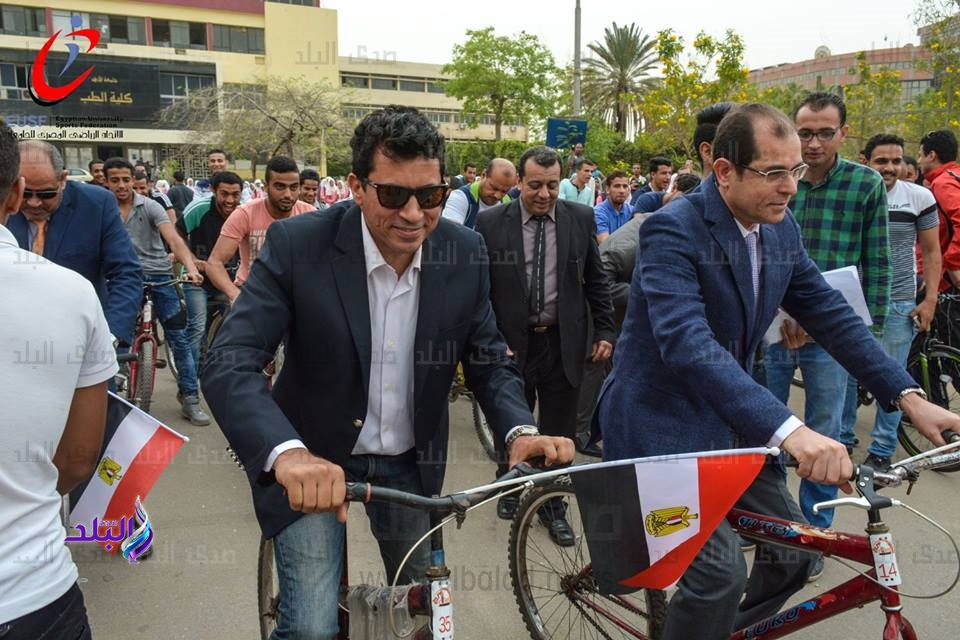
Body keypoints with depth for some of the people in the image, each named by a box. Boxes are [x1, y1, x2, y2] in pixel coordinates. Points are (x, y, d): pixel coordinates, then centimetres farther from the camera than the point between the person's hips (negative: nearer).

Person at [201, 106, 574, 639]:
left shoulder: (465, 252, -11)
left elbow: (489, 358, -3)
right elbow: (230, 364, -28)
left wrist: (520, 430, -24)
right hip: (311, 461, -3)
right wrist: (288, 452, -47)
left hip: (412, 463, 4)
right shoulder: (297, 245, -22)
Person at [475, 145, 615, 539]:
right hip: (511, 342, -1)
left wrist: (605, 330, 3)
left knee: (559, 432, 11)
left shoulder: (581, 218, 0)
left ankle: (553, 507, 30)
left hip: (563, 343, 1)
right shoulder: (491, 222, -6)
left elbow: (595, 280, 7)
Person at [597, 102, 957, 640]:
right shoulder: (673, 229, -23)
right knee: (721, 570, -18)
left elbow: (831, 314, 4)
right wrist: (788, 429, -44)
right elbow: (687, 343, -35)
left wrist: (910, 396, -7)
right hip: (663, 423, -7)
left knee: (797, 552, 11)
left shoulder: (783, 229, 2)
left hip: (729, 420, 8)